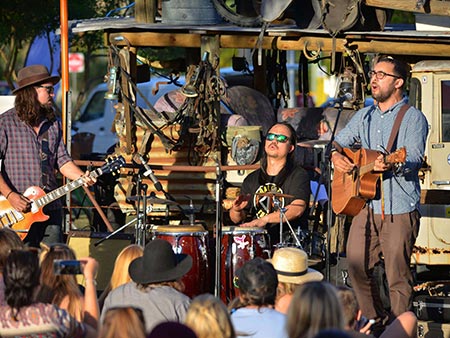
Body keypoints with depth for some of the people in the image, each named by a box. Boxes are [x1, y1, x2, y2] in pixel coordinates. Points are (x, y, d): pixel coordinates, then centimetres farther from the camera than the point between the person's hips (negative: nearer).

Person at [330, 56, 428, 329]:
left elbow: (414, 158, -17)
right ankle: (377, 320, 25)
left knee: (398, 275, -6)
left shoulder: (413, 118, -5)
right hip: (366, 204, 7)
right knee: (357, 267, 9)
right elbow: (339, 141, 25)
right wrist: (336, 156, 1)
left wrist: (391, 165, -38)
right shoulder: (365, 116, 16)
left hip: (399, 211, -7)